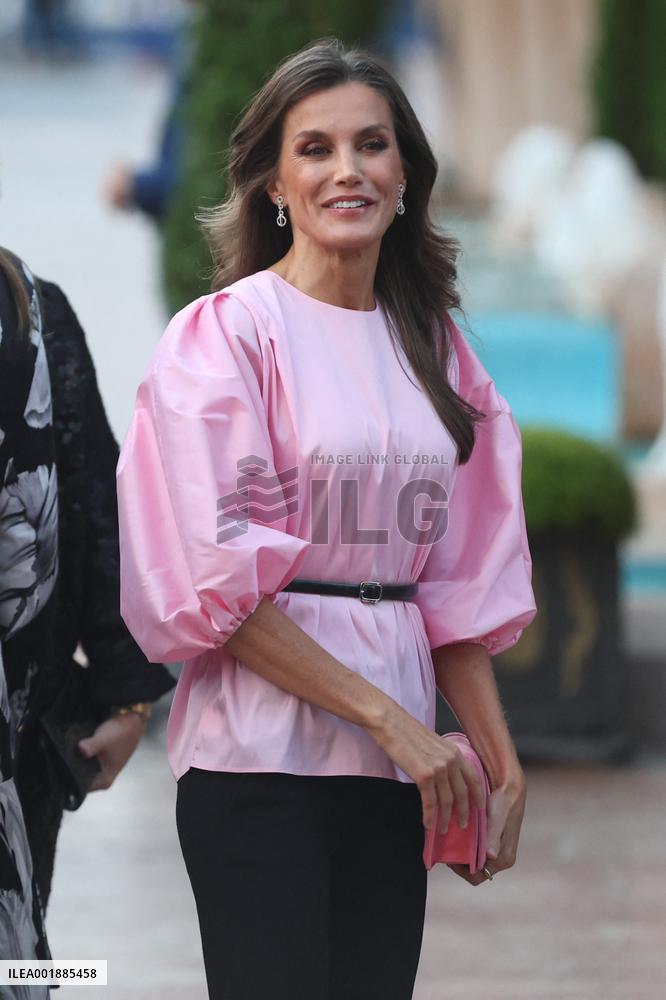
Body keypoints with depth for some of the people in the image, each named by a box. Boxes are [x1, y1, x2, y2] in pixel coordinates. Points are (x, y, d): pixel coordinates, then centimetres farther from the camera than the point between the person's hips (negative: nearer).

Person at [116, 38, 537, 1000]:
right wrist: (391, 718, -14)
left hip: (394, 771, 5)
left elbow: (459, 581, 15)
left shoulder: (432, 345, 13)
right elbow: (222, 581, -11)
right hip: (261, 757, -5)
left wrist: (503, 765, 5)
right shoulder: (224, 333, -4)